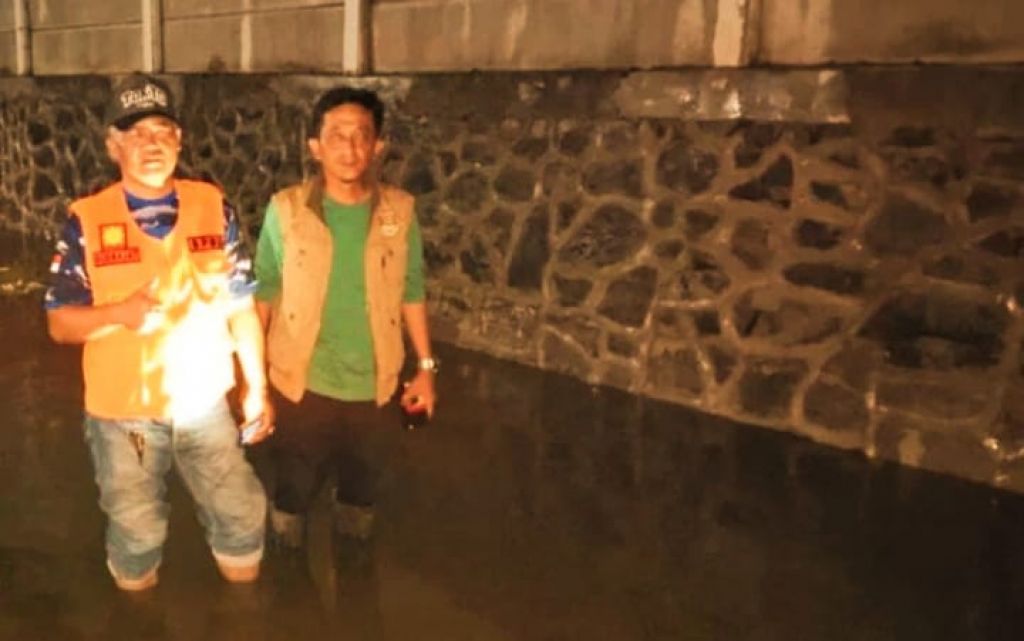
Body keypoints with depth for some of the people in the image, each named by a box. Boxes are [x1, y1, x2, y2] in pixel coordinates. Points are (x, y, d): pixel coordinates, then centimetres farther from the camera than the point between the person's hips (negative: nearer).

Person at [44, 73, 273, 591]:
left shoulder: (213, 207, -4)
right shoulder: (86, 221, -10)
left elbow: (240, 305, 1)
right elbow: (59, 323, -7)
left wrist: (257, 386, 1)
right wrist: (120, 313, -27)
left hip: (205, 404, 2)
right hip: (123, 413, -1)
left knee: (242, 517, 13)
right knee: (136, 534, 16)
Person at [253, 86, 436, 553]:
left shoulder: (399, 211, -6)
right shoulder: (286, 210, -11)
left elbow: (411, 293, 3)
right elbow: (262, 296, -3)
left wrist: (425, 366, 5)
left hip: (374, 387, 2)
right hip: (302, 385, -1)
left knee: (361, 488, 19)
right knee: (294, 491, 16)